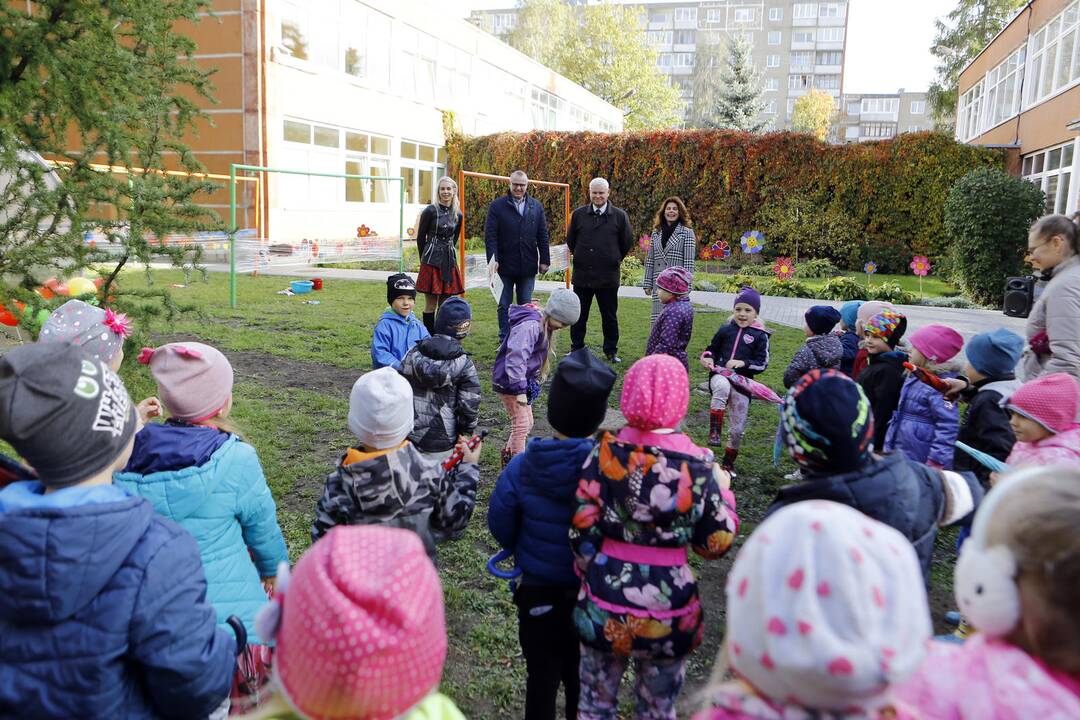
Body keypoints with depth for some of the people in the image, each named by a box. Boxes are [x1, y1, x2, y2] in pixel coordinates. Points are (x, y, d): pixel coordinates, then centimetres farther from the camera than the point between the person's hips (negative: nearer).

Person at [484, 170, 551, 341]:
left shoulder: (536, 206, 8)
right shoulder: (497, 206, -2)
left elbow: (542, 235, 8)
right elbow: (490, 235, -7)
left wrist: (545, 260, 3)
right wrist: (493, 259, -16)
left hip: (528, 266, 2)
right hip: (505, 265, -2)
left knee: (526, 305, 10)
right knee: (504, 305, 7)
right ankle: (504, 340, 15)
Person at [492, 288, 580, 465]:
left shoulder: (543, 326, 8)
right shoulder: (530, 326, -25)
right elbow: (516, 358, -31)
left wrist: (532, 383, 19)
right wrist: (520, 389, -29)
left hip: (523, 381, 10)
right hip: (509, 382, -10)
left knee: (527, 423, 18)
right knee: (521, 424, -4)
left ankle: (509, 455, 33)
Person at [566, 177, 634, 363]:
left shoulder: (620, 216, -2)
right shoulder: (578, 214, 3)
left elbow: (627, 242, 8)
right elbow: (570, 240, 15)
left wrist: (614, 260, 12)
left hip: (608, 276, -1)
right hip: (582, 275, 2)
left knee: (610, 317, 8)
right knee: (578, 316, 9)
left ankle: (611, 351, 19)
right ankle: (576, 350, 21)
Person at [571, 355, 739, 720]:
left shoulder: (605, 454, -13)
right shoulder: (698, 466, -13)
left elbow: (583, 530, -9)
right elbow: (716, 543, -5)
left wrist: (590, 576, 9)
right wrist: (723, 491, 10)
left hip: (606, 601, 1)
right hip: (668, 605, 0)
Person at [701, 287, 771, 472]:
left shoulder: (760, 336, 1)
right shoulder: (725, 329, 7)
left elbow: (762, 364, -1)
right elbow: (712, 349, 19)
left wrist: (743, 363, -17)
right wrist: (708, 359, -2)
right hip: (720, 375, 0)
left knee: (737, 429, 4)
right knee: (723, 387, -40)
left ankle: (729, 462, 28)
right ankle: (715, 430, -33)